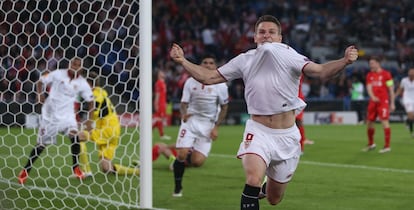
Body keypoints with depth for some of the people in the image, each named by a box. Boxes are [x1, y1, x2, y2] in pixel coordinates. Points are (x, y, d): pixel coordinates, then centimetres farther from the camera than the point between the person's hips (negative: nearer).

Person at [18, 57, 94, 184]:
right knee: (41, 144, 2)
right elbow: (41, 82, 4)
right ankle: (26, 170, 17)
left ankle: (76, 168, -4)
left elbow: (90, 101, 7)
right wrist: (40, 94, -12)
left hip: (67, 115, 1)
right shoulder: (58, 74, -8)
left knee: (75, 136, -22)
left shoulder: (82, 83, -3)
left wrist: (89, 119, 2)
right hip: (50, 115, -1)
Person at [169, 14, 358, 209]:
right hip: (258, 130, 0)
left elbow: (320, 71, -22)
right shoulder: (245, 60, 1)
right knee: (253, 180, -30)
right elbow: (208, 77, 8)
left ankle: (270, 184, 52)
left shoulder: (289, 57, -7)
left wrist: (344, 61, -40)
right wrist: (183, 61, -3)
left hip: (286, 135, 0)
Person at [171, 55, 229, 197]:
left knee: (197, 162, -11)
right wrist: (184, 114, -22)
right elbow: (183, 103, 0)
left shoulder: (220, 85, -4)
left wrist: (216, 127, -1)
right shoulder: (191, 82, -2)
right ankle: (178, 187, 5)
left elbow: (224, 107, 7)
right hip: (190, 121, 0)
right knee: (181, 155, -17)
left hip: (208, 125, 0)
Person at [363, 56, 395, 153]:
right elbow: (369, 88, 1)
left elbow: (391, 89, -1)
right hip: (373, 101, 6)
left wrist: (392, 103, -4)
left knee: (384, 121, -11)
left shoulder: (386, 74, -3)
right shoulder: (369, 75, 11)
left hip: (383, 101, -6)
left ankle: (387, 146, -7)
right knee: (369, 122, 8)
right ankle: (371, 144, 25)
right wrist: (372, 97, -19)